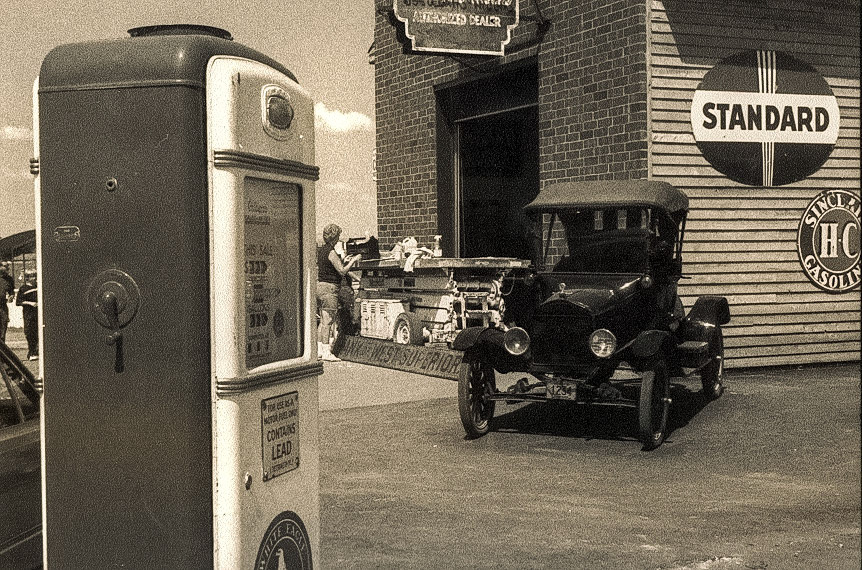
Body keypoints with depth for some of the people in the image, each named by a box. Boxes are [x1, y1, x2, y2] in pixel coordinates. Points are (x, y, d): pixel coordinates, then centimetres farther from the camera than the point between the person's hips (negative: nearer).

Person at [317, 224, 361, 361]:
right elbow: (342, 271, -18)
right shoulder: (331, 252, -16)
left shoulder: (321, 250, 11)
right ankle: (326, 353, -4)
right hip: (329, 288, -9)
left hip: (320, 285, 9)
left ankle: (319, 349, 15)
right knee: (328, 321, -5)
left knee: (323, 321, 13)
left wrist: (344, 261, 18)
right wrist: (354, 260, -8)